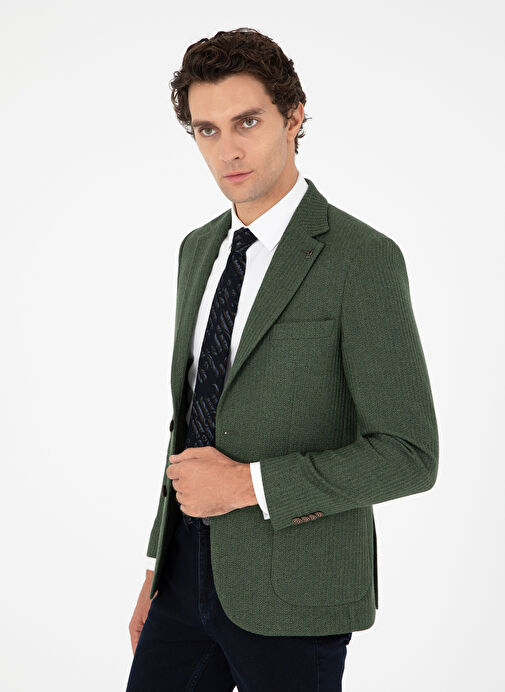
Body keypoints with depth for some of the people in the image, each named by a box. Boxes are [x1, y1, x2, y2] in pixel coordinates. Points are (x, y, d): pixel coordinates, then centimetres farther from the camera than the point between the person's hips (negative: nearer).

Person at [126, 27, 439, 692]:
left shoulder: (361, 258, -14)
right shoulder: (200, 249, 8)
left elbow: (408, 456, -16)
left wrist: (248, 483, -19)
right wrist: (159, 565, 15)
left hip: (292, 588, -6)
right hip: (190, 565, 6)